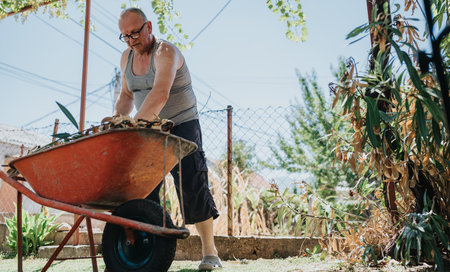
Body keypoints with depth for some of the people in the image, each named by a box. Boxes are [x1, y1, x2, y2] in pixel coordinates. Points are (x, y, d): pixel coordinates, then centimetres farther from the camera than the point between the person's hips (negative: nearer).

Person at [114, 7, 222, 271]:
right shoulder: (127, 57, 9)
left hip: (182, 126, -7)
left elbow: (160, 95, -33)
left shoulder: (165, 52, -17)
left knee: (192, 187, -10)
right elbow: (127, 95, 20)